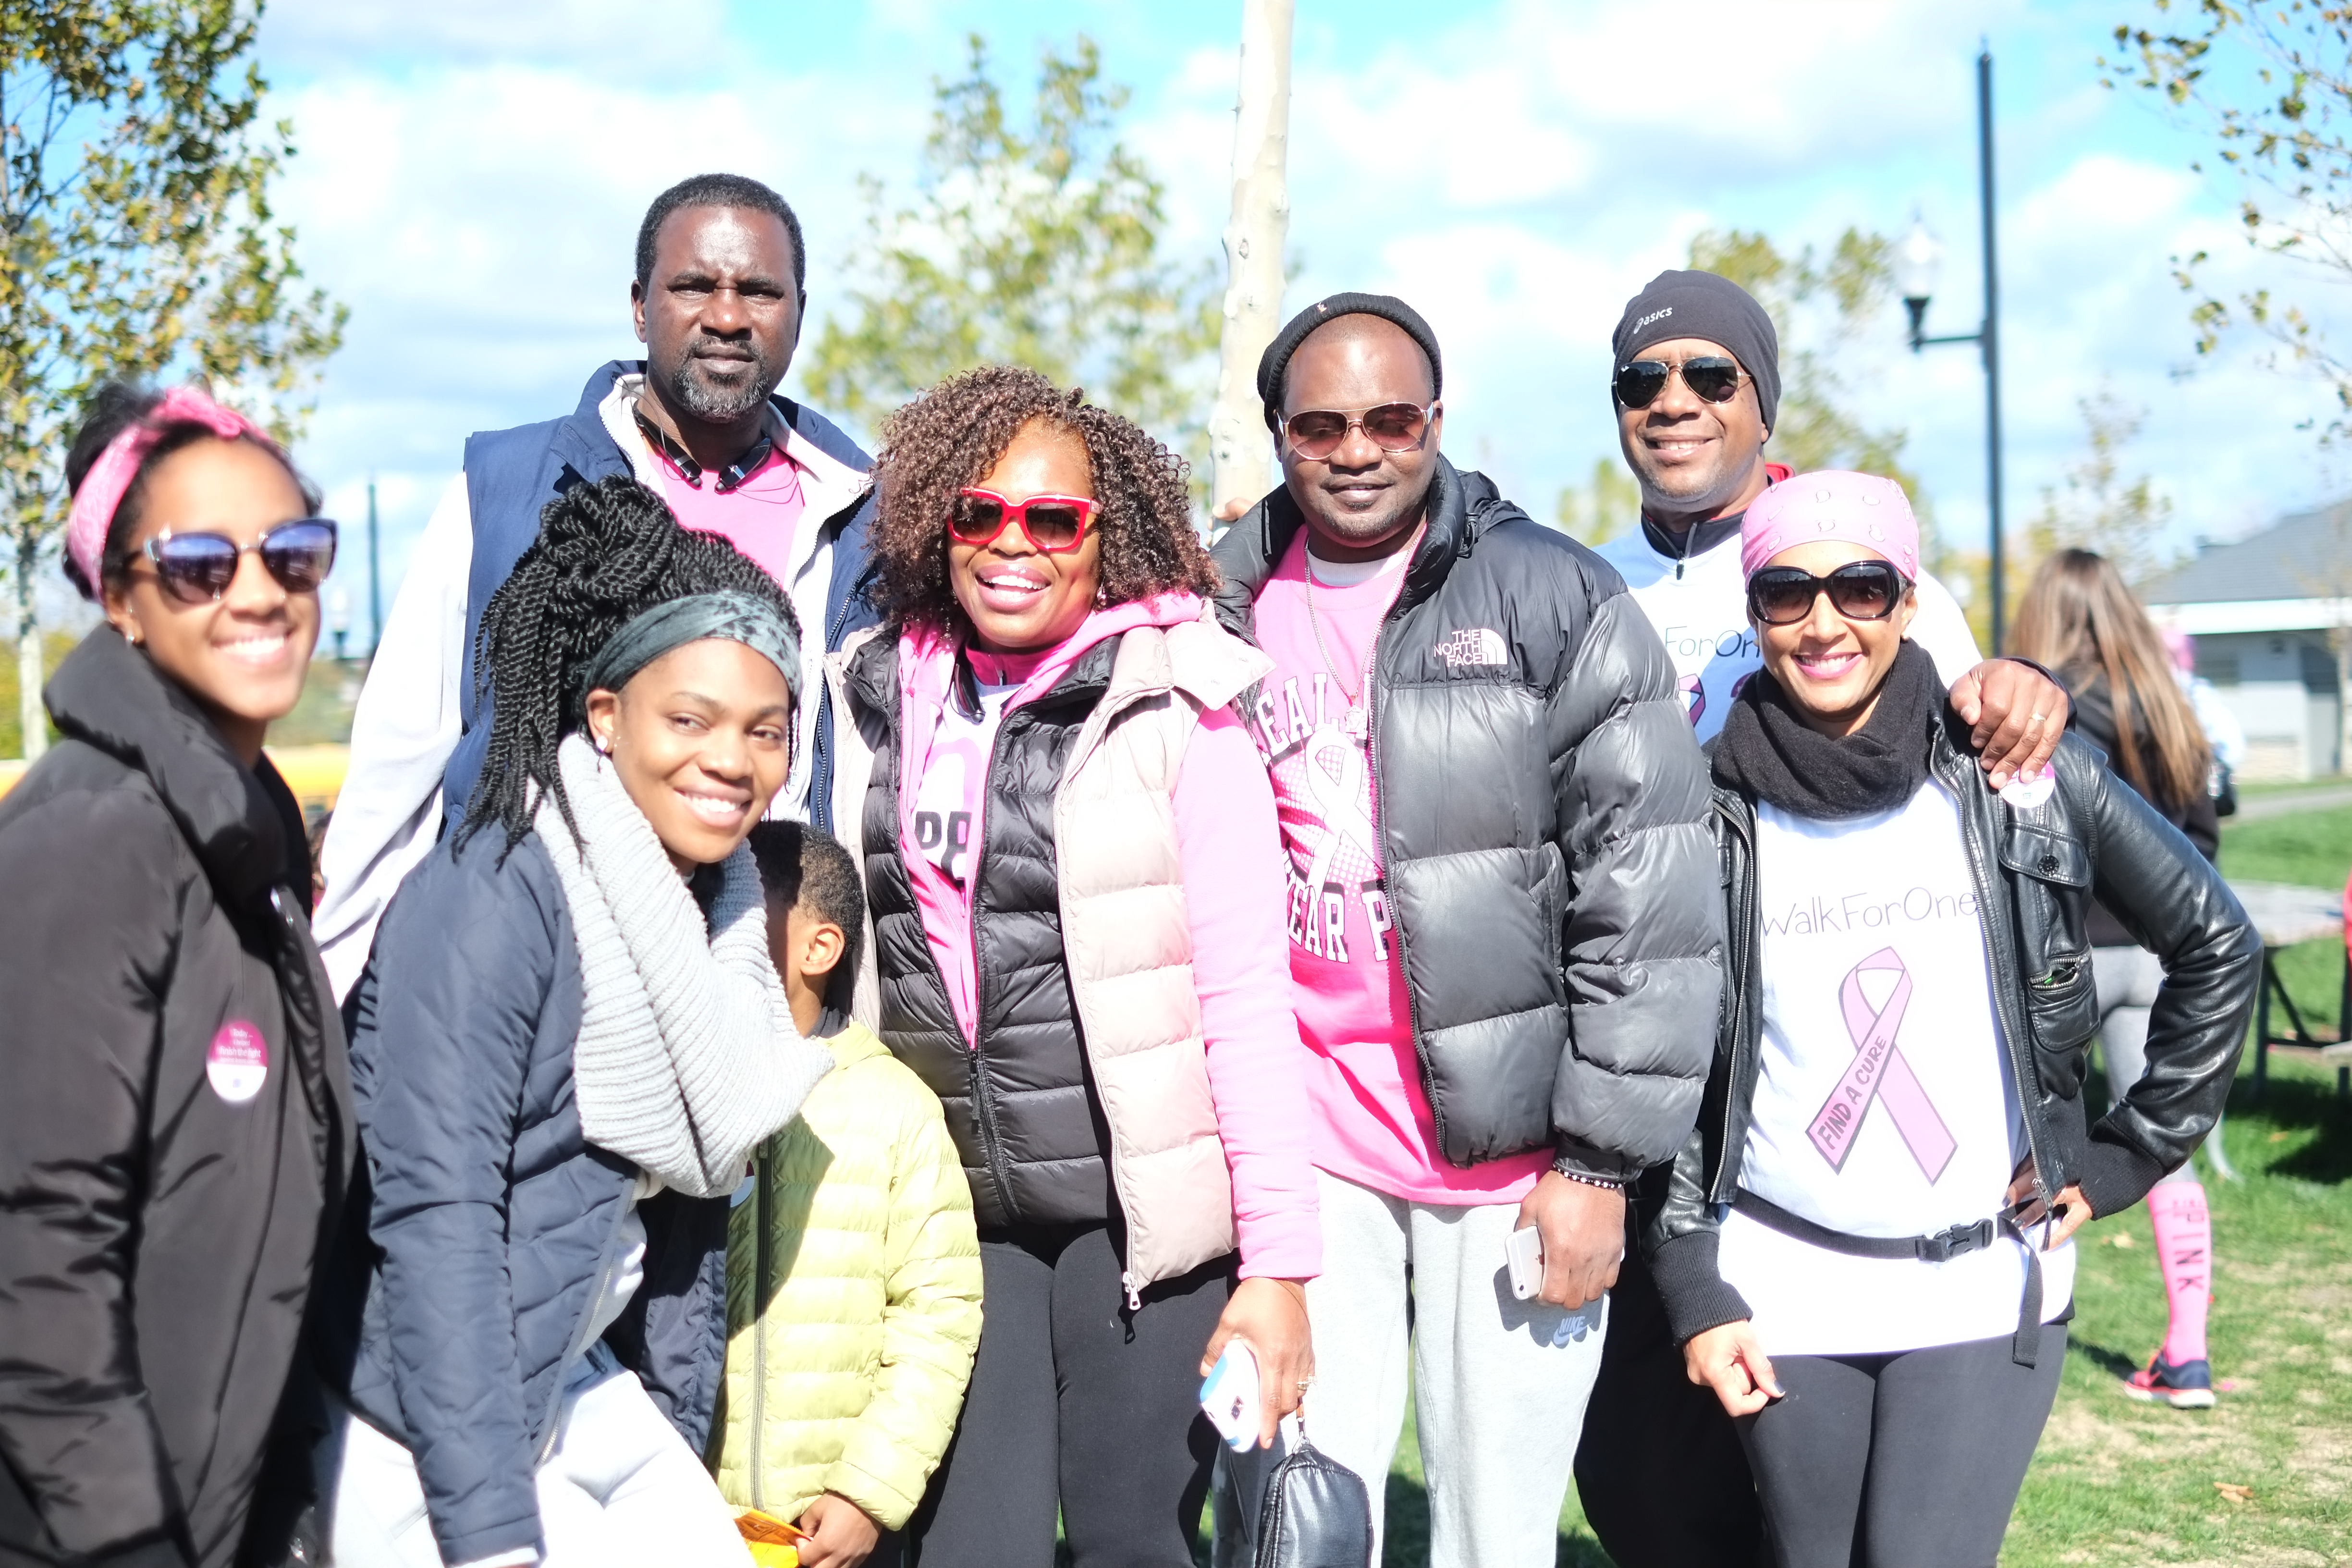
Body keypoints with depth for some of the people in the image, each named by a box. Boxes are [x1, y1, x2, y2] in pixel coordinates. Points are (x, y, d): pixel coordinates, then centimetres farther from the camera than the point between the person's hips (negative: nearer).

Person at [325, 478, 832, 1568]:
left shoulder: (723, 906, 5)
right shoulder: (494, 898, -19)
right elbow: (433, 1212, -23)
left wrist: (680, 1451, 13)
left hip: (573, 1386, 8)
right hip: (412, 1414, -8)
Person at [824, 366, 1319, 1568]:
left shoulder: (1175, 708, -7)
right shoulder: (880, 701, 7)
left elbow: (1246, 994, -9)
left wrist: (1278, 1260, -12)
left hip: (1136, 1207, -4)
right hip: (948, 1209, 4)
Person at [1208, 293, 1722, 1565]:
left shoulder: (1557, 601, -4)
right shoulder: (1227, 612, 7)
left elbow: (1650, 902, -6)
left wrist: (1602, 1160, -8)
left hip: (1511, 1142, -2)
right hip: (1306, 1143, 3)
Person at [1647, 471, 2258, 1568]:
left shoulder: (2020, 774, -3)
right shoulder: (1711, 809, -2)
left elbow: (2216, 947, 6)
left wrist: (2123, 1160, 4)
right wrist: (1694, 1296, -1)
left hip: (1989, 1283, -1)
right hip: (1782, 1288, 1)